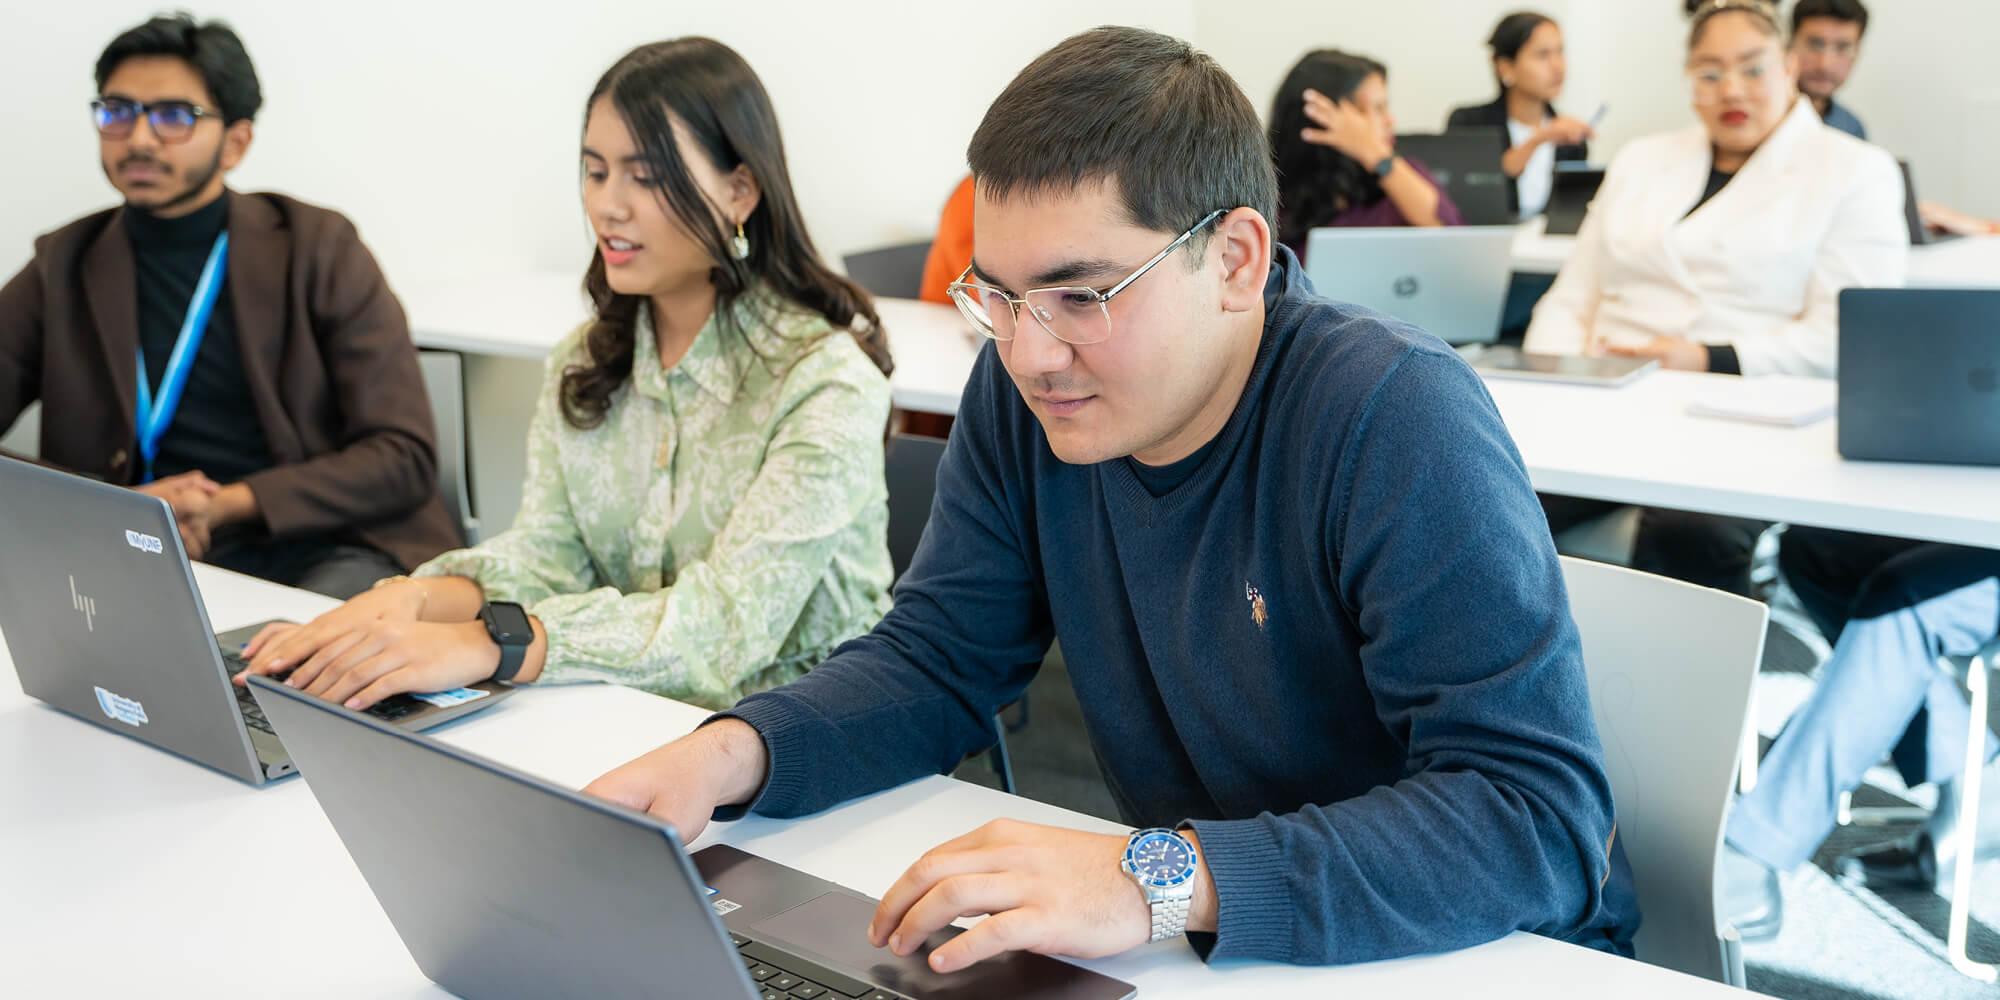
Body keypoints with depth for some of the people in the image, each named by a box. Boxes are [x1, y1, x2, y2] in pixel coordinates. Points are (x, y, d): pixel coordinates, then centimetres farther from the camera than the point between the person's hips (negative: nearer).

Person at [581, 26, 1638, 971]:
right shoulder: (1025, 391, -6)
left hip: (1475, 952, -3)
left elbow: (1542, 819, -29)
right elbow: (935, 660, 1)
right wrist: (731, 751, -18)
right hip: (1200, 944, 4)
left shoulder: (1397, 418, -24)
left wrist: (1166, 878, -40)